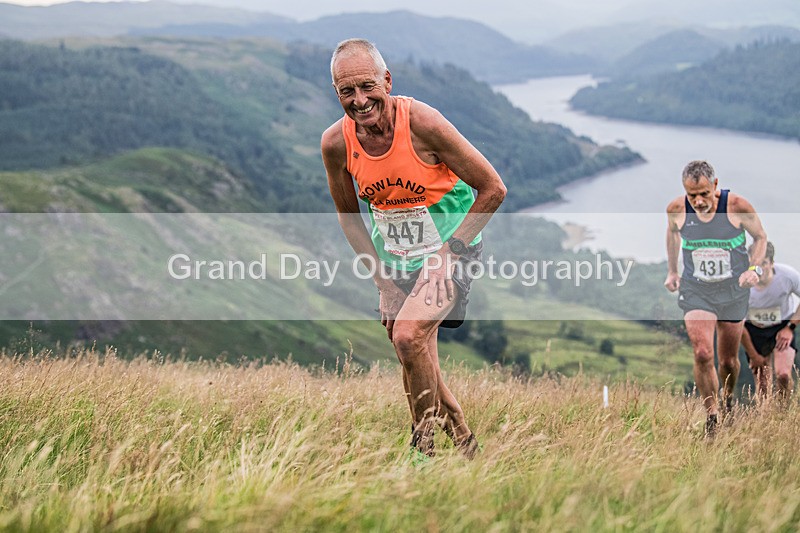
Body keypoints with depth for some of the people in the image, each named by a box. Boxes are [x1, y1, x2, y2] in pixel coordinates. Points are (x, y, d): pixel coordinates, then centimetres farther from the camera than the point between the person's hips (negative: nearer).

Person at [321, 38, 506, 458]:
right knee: (419, 363, 10)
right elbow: (349, 216, 7)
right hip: (395, 262, 5)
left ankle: (424, 445, -7)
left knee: (408, 336, -25)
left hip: (448, 253, -5)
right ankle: (464, 443, 32)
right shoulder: (335, 143, -11)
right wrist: (384, 283, 2)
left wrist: (449, 250, -17)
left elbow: (492, 188, -15)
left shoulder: (423, 123, -24)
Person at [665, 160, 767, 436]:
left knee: (728, 361, 12)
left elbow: (760, 237, 0)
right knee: (703, 354, -18)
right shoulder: (676, 209, -11)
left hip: (733, 291, 0)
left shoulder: (737, 206, -17)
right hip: (695, 292, 0)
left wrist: (754, 268, -14)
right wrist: (672, 271, 13)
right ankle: (712, 417, -5)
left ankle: (729, 398, 44)